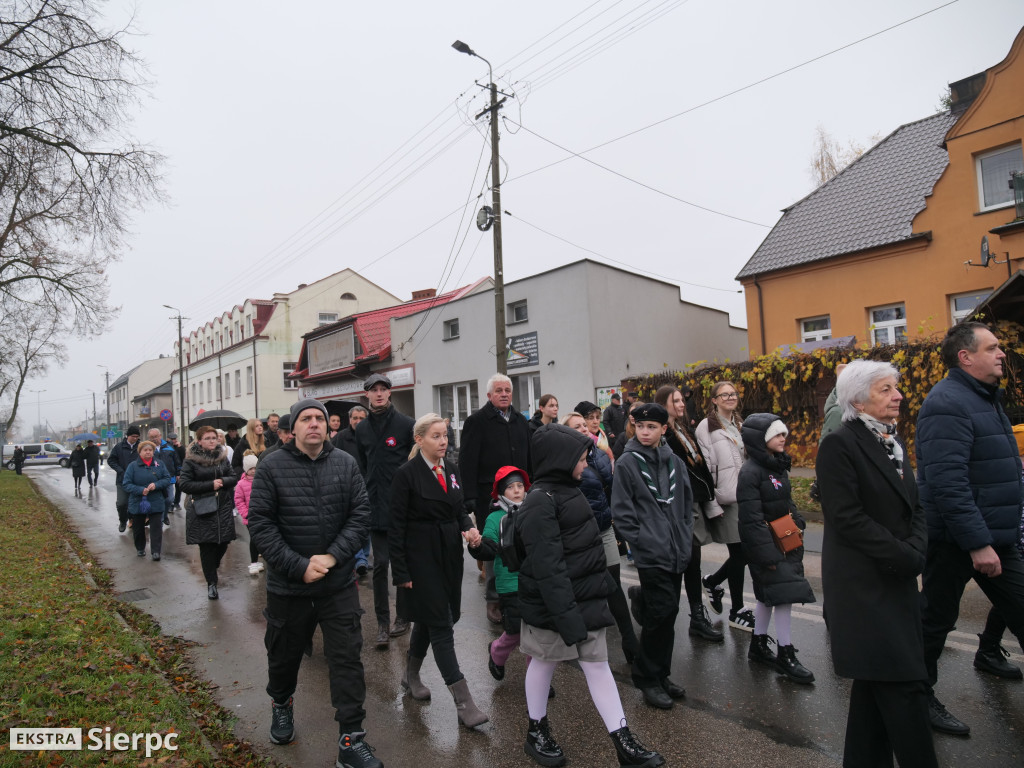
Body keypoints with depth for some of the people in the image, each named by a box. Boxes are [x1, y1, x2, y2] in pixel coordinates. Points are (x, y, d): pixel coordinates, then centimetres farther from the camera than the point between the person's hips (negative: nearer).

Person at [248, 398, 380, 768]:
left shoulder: (346, 464, -4)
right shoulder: (271, 466, -8)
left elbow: (361, 515, -4)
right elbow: (260, 522, -11)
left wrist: (333, 556, -16)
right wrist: (298, 566, -16)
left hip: (339, 583, 0)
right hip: (287, 585, 0)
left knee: (347, 659, 2)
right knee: (284, 654, 22)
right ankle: (281, 704, 52)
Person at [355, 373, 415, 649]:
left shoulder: (406, 424, -5)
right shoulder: (362, 428, 9)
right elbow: (361, 467, 16)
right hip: (376, 506, 3)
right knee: (380, 564, 2)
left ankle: (403, 617, 23)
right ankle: (382, 624, 10)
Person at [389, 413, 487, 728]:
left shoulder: (451, 470, 7)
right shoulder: (407, 474, -13)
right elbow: (396, 525, -12)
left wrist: (469, 528, -8)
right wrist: (401, 572, -13)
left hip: (449, 554, 7)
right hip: (422, 557, -7)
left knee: (428, 618, 19)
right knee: (441, 625, -3)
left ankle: (411, 675, 41)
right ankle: (463, 702, 2)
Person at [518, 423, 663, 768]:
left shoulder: (568, 491, 9)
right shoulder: (540, 503, -21)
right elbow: (548, 568, -25)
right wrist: (567, 618, -25)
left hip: (587, 601, 8)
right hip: (553, 605, -8)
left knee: (597, 664, 11)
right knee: (545, 662, 12)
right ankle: (536, 732, 33)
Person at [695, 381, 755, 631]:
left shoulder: (740, 425, 16)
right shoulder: (707, 427, -7)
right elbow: (704, 468, -11)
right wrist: (711, 504, -15)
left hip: (744, 497, 7)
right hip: (725, 500, -7)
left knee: (743, 553, 6)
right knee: (740, 554, 0)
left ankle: (712, 581, 32)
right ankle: (737, 611, 17)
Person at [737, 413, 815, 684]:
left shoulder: (779, 466, 9)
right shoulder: (751, 471, -19)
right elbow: (752, 518, -22)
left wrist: (798, 522, 6)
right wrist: (768, 554, -22)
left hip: (784, 540, 9)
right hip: (764, 542, -9)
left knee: (769, 594, 16)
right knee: (784, 592, -7)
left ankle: (758, 645, 29)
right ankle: (786, 654, 7)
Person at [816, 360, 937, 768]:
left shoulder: (891, 443, 12)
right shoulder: (839, 444, -13)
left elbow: (913, 509, 12)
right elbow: (847, 517, -18)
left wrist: (915, 552, -5)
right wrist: (904, 558, -14)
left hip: (897, 581, 8)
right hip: (864, 584, -8)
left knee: (877, 682, 15)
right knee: (905, 684, -5)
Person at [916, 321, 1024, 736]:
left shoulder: (985, 398, 13)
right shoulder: (948, 404, -20)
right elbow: (947, 482, -27)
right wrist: (977, 542, -27)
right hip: (956, 541, -9)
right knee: (937, 619, 6)